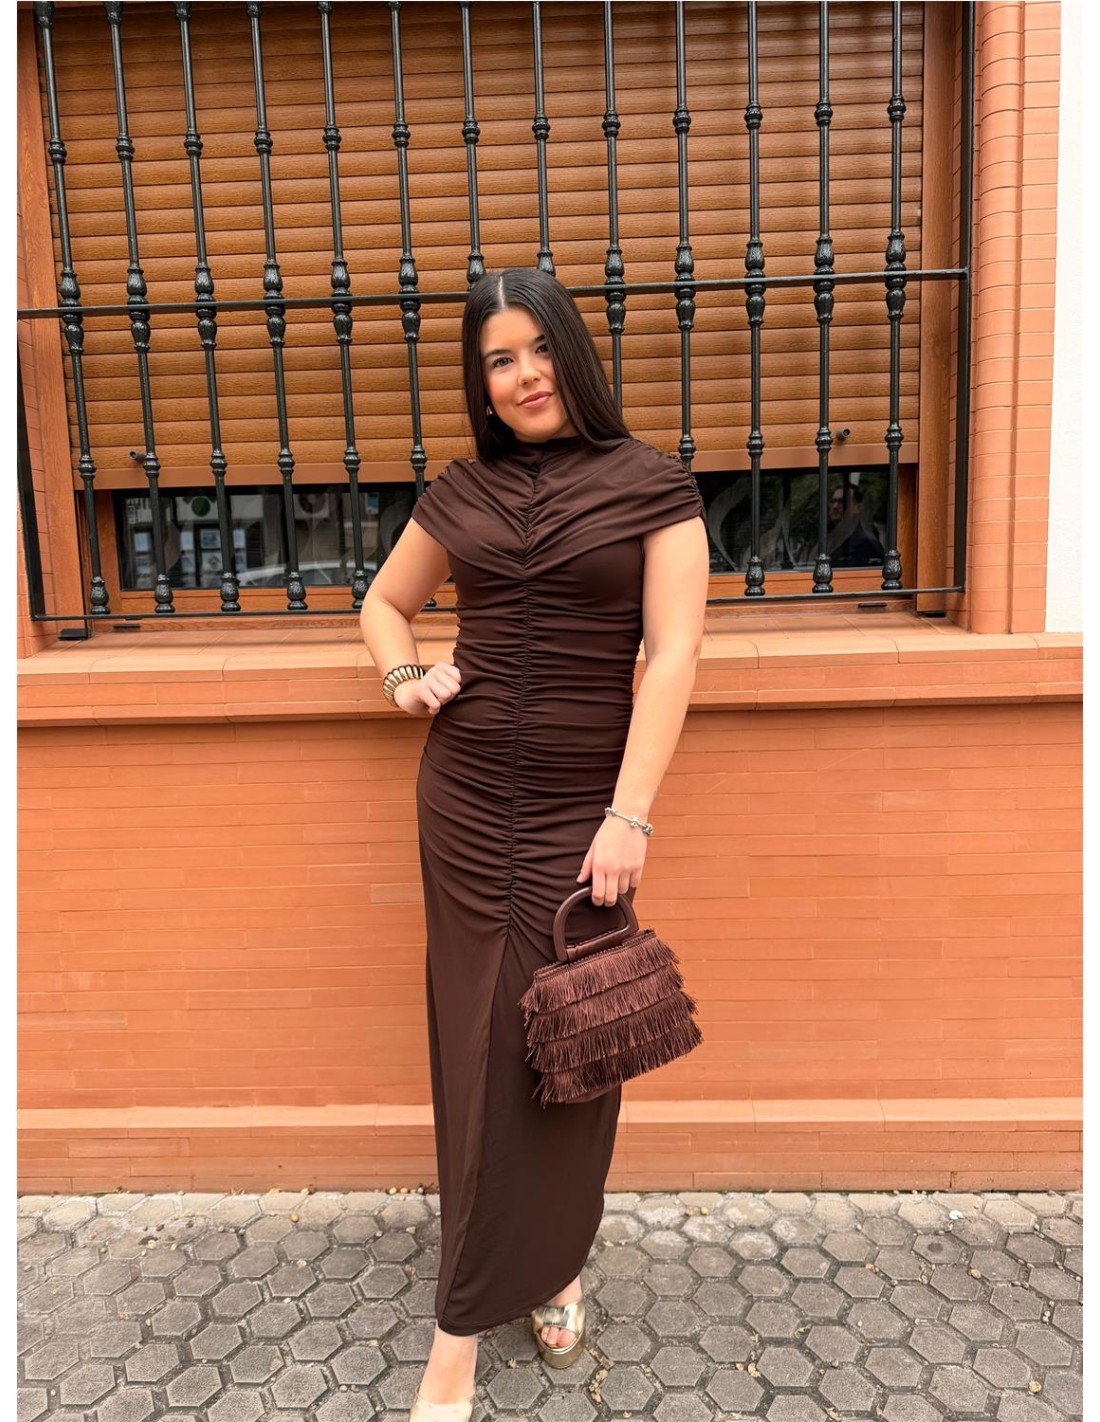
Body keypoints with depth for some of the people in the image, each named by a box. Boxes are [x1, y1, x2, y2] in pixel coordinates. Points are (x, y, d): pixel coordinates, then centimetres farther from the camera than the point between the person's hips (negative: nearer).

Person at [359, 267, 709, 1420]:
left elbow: (673, 652, -9)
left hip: (585, 803, -2)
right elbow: (383, 602, 21)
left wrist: (631, 815, -15)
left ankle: (553, 1262, 34)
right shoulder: (459, 492, 7)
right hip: (466, 796, 3)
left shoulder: (652, 487, -3)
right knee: (484, 1042, 9)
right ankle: (464, 1327, 25)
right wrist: (404, 676, -1)